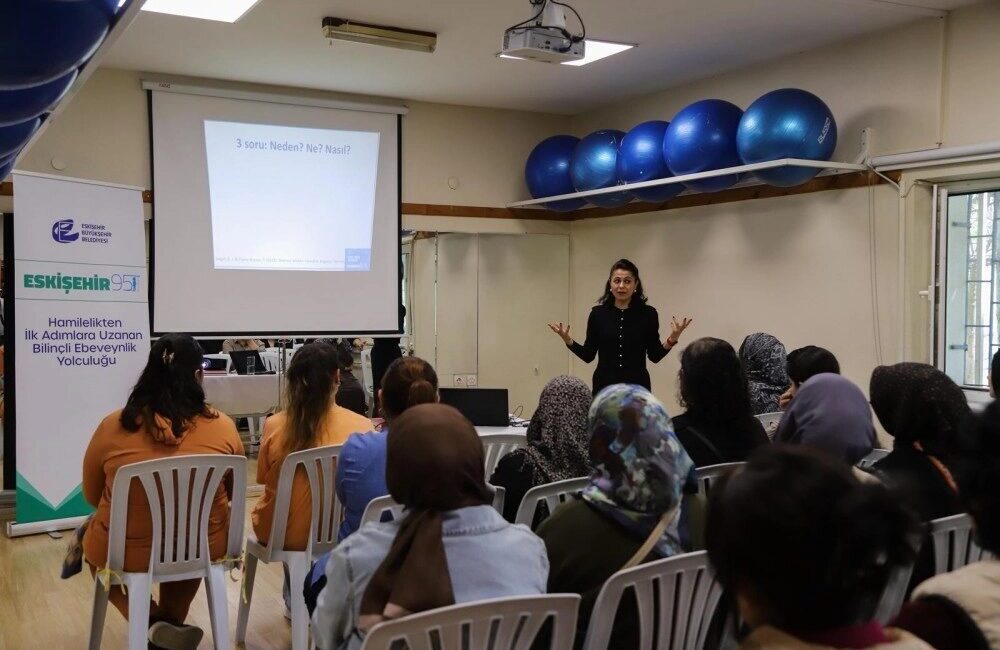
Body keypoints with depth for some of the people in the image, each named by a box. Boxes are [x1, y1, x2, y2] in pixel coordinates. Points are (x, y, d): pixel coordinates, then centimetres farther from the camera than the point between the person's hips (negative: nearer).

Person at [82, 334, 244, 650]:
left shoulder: (113, 427, -15)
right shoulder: (223, 427, -13)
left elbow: (92, 496, 2)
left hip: (124, 554, -2)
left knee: (93, 540, 32)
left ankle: (151, 621, 12)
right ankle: (171, 621, 39)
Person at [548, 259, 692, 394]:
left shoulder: (648, 314, 0)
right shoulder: (598, 313, 2)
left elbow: (654, 356, 2)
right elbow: (588, 355, 4)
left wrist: (672, 339, -14)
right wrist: (567, 340, -11)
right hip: (604, 386, 1)